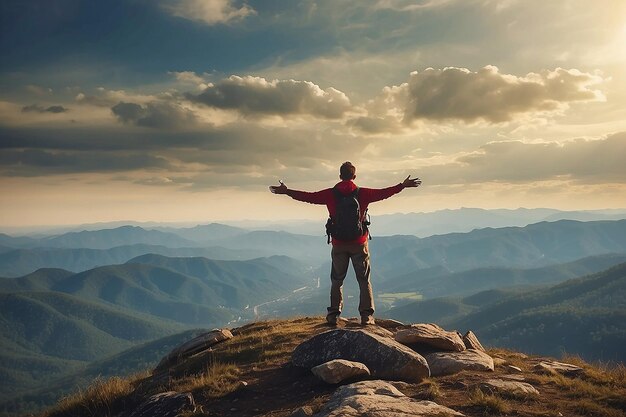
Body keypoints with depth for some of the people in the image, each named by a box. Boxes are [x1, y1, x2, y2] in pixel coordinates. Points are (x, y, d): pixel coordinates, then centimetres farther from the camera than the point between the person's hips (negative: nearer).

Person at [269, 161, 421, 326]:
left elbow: (308, 197, -1)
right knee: (364, 281, 8)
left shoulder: (330, 194, -4)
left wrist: (286, 191, 9)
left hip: (339, 245, 1)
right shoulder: (363, 193, -5)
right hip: (359, 244, -1)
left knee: (337, 281, 14)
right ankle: (367, 315, 1)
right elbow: (384, 193, -1)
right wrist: (403, 185, 11)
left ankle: (333, 315, 12)